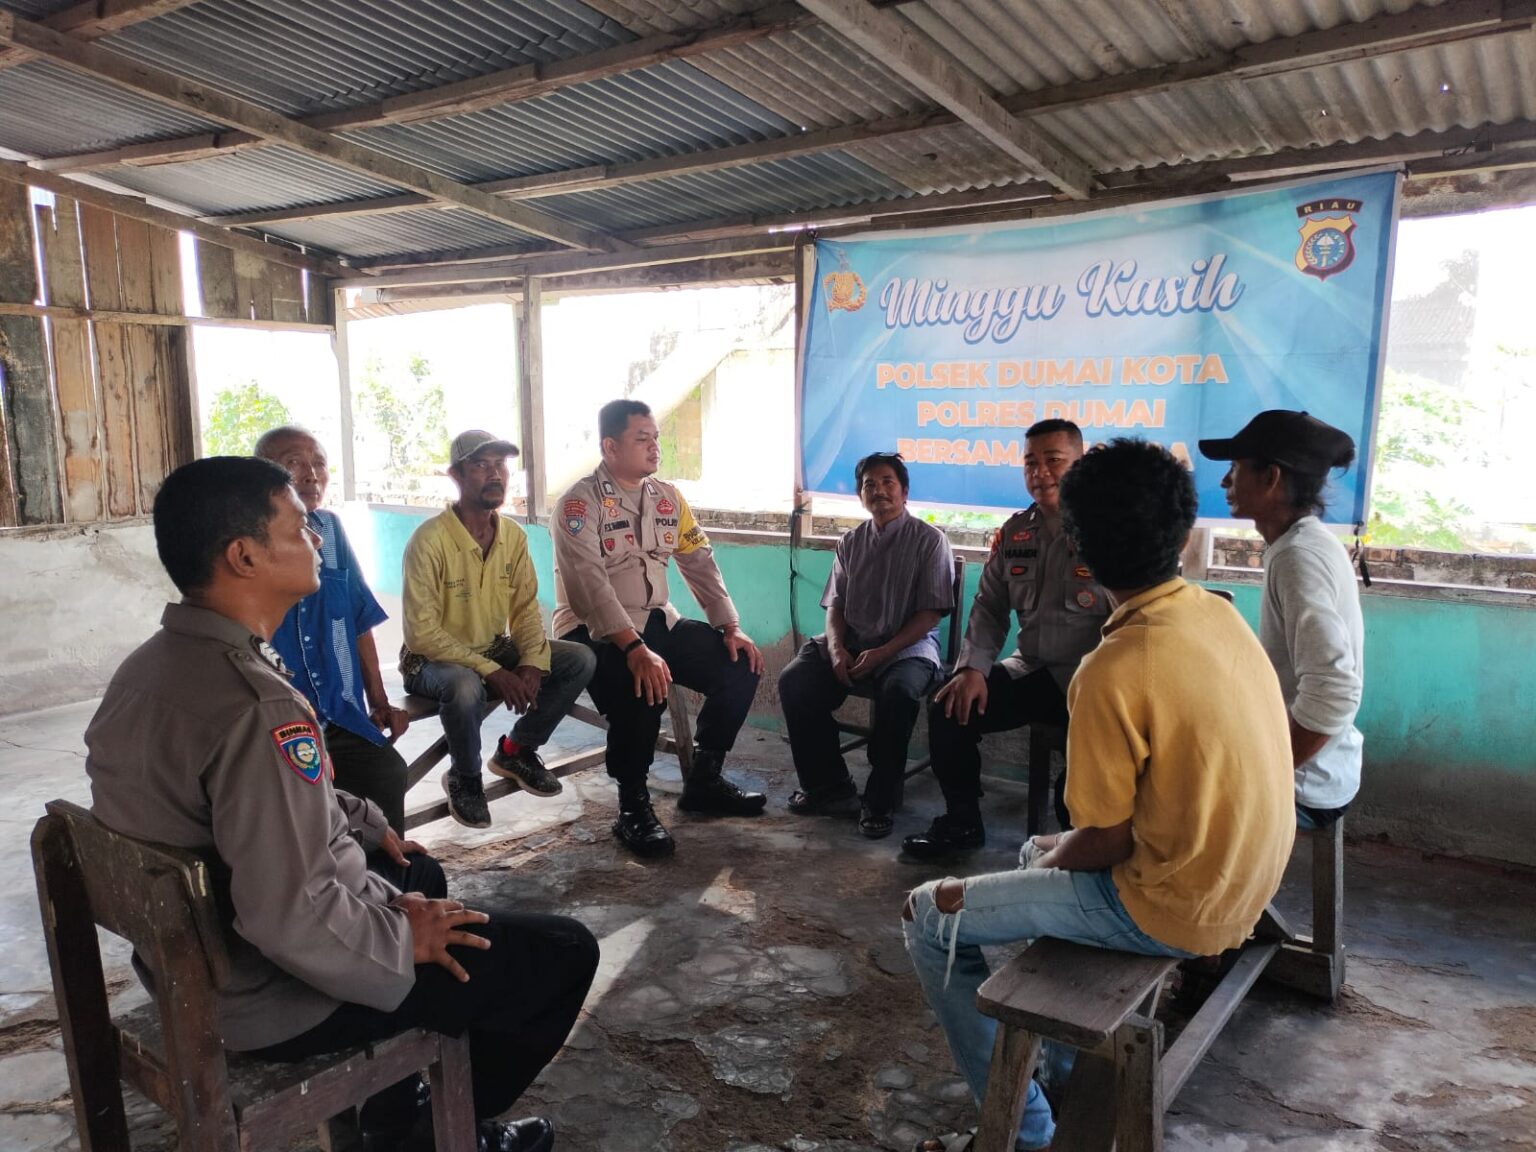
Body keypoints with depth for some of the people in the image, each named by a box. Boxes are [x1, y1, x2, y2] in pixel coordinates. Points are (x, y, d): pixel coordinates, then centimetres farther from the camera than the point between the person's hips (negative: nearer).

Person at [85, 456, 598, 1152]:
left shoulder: (148, 668, -1)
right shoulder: (257, 708, -32)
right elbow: (290, 921, -33)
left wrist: (359, 823, 10)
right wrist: (405, 939, -17)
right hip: (276, 998, -9)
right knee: (565, 952, -1)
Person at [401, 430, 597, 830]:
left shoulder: (514, 535, -2)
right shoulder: (429, 539, -21)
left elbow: (526, 609, 2)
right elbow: (422, 633, -23)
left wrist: (532, 662, -17)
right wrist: (491, 671, -28)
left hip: (495, 649, 6)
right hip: (433, 660, -6)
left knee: (580, 660, -10)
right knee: (466, 685, -39)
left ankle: (516, 751, 10)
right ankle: (464, 778, -7)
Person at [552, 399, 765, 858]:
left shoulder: (668, 498, 8)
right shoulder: (581, 502, -13)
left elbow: (700, 563, 8)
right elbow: (589, 583, -25)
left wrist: (730, 627, -4)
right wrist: (635, 649, -36)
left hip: (656, 621, 7)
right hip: (594, 631, -7)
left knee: (740, 667, -5)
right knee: (644, 689, -34)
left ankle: (704, 780, 11)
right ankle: (633, 807, -12)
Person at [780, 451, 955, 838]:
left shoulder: (929, 540, 0)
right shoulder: (851, 543, 14)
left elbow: (930, 613, -7)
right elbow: (836, 606, 12)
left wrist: (883, 653, -19)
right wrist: (835, 648, -9)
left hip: (907, 646, -4)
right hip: (851, 643, 5)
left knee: (898, 692, -37)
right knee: (794, 681, -19)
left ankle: (881, 799, -18)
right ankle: (827, 782, -2)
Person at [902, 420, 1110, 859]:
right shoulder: (1013, 534, 8)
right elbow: (989, 609, 11)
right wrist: (972, 668, -6)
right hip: (1030, 672, 5)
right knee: (950, 707, -10)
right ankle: (962, 821, 10)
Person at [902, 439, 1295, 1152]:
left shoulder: (1113, 673, -27)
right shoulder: (1220, 615, -2)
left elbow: (1106, 843, -20)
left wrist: (1054, 860, 3)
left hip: (1170, 908, -8)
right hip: (1243, 885, 8)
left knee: (932, 919, 0)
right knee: (1040, 852, 29)